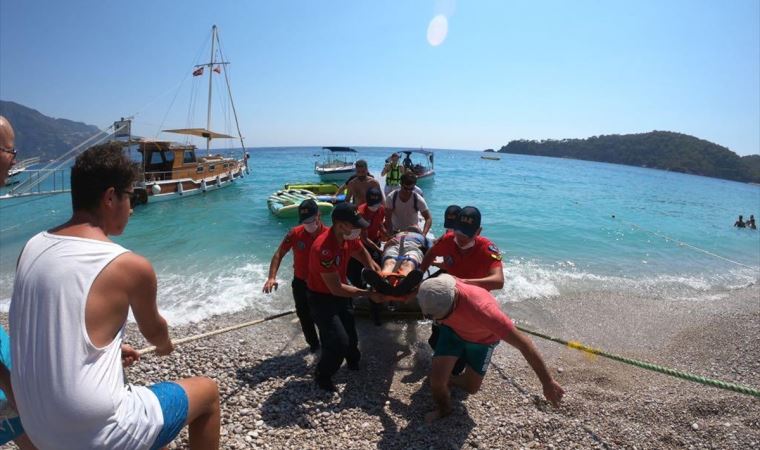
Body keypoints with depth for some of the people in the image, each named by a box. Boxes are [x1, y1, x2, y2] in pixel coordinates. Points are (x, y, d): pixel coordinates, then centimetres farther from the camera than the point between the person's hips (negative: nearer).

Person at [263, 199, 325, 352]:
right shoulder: (295, 233, -14)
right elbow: (279, 254, -8)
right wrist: (272, 277, -20)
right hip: (300, 283, 2)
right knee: (304, 317, 17)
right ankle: (313, 344, 42)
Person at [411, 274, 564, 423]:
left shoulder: (481, 309, -47)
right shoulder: (436, 289, -37)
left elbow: (523, 343, -38)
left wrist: (548, 383, -31)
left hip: (483, 338, -2)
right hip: (453, 330, 2)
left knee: (470, 387, 7)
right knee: (436, 377, -11)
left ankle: (449, 380, 41)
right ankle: (443, 409, 21)